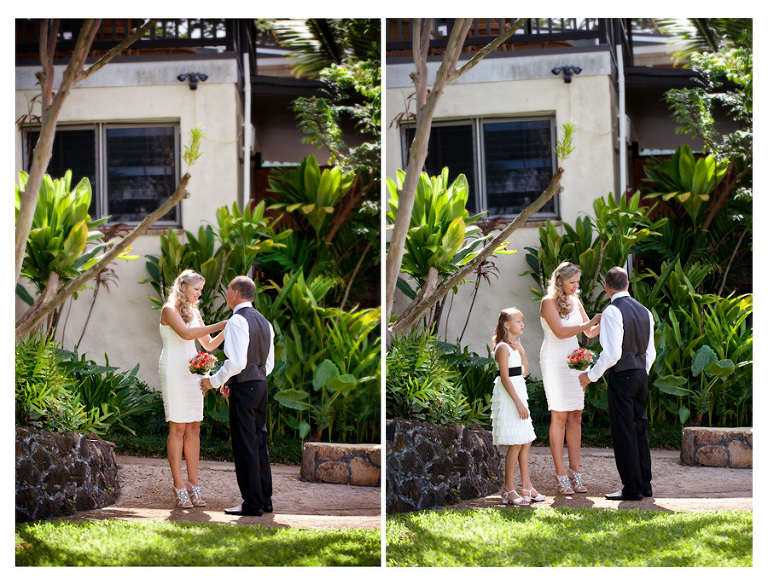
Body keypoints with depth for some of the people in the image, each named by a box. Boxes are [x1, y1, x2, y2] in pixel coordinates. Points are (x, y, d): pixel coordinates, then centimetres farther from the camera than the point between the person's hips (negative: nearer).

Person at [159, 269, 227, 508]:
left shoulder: (194, 312, 17)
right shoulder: (169, 309, -5)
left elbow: (209, 345, 20)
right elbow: (186, 333, -21)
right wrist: (219, 325, -20)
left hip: (192, 373, 7)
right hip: (173, 371, -7)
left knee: (194, 428, 2)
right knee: (178, 428, -7)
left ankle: (193, 486, 3)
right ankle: (179, 488, -6)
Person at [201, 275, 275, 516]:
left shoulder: (237, 321, -13)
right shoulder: (264, 322, 15)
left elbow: (237, 362, -23)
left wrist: (215, 380, -8)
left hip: (244, 388, -9)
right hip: (261, 384, 9)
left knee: (245, 446, -5)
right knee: (259, 443, 13)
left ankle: (252, 503, -4)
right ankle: (264, 499, 16)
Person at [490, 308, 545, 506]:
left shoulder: (516, 346, 14)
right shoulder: (504, 348, -13)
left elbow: (524, 371, 15)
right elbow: (505, 378, -18)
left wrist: (521, 351, 1)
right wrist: (518, 402, -21)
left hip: (518, 395, 9)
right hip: (508, 398, -9)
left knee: (526, 442, 10)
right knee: (515, 444, -9)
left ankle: (526, 487, 16)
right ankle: (508, 490, -5)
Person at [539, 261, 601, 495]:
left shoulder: (575, 302, 12)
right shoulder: (549, 302, -8)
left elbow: (590, 333, 16)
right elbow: (560, 332, -19)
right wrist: (589, 323, -22)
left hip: (573, 361, 7)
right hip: (554, 361, -6)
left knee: (576, 416, 3)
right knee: (559, 416, -6)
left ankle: (575, 471, 5)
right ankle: (560, 473, -3)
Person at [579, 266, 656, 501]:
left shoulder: (613, 312, -13)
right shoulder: (644, 311, 12)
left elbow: (612, 353, -19)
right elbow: (650, 352, 15)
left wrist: (592, 374, -8)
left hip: (621, 376, -8)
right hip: (641, 373, 8)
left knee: (623, 432, -3)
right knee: (639, 428, 14)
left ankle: (632, 488, -1)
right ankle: (644, 484, 18)